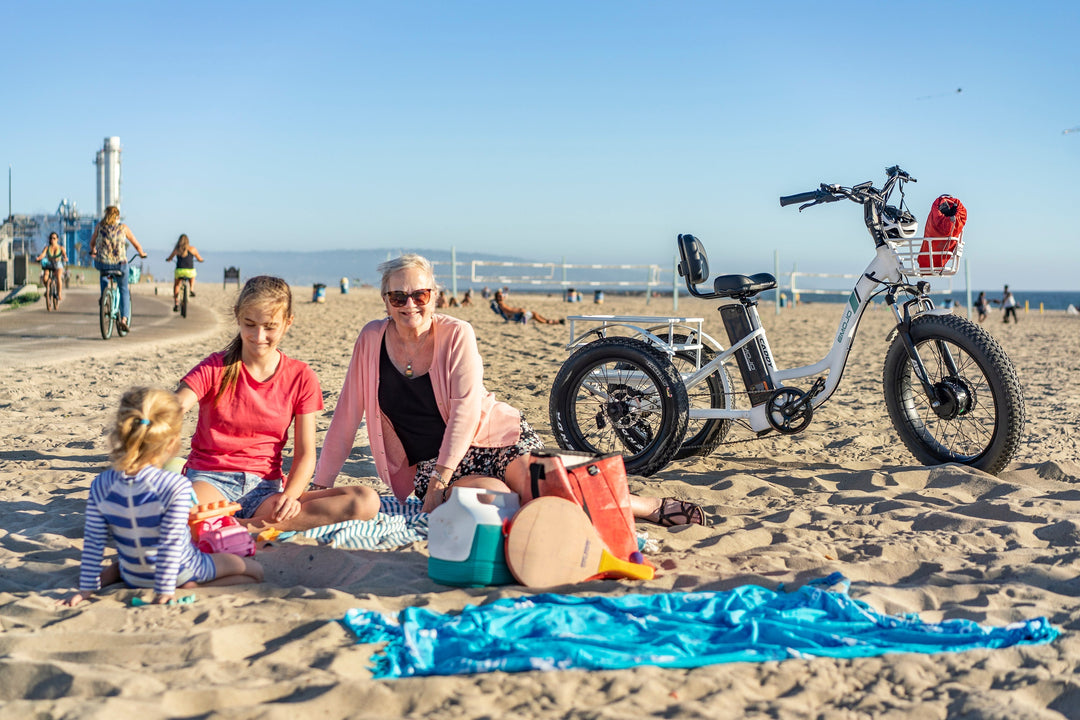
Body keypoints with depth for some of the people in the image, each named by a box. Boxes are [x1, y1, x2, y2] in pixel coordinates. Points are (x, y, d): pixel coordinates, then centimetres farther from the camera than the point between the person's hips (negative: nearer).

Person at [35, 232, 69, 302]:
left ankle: (59, 294, -21)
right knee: (44, 278, -26)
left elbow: (65, 255, -12)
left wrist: (65, 259, -36)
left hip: (58, 266, -2)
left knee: (58, 277, -34)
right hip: (48, 265, 2)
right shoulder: (47, 247, 5)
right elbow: (42, 254, -11)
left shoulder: (61, 248, 3)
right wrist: (38, 258, -33)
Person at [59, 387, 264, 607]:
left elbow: (93, 542, -12)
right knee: (255, 571, 7)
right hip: (181, 572, -7)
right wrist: (165, 591, -20)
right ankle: (191, 587, -6)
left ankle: (112, 572, 18)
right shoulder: (177, 486, -32)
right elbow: (171, 543, -29)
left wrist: (86, 588, -2)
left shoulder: (101, 485, -18)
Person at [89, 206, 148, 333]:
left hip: (102, 263, 1)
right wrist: (141, 253, 32)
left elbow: (92, 242, 19)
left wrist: (93, 252, 41)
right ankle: (124, 318, 6)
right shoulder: (123, 227, 3)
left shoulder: (99, 226, 5)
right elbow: (135, 244, 12)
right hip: (120, 264, -1)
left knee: (103, 275, 39)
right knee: (124, 290, 20)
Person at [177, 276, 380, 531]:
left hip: (264, 488, 4)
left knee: (367, 501, -24)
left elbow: (305, 454, 4)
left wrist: (291, 495, -16)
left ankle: (252, 525, -27)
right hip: (210, 480, -4)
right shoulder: (216, 367, 3)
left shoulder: (301, 378, 7)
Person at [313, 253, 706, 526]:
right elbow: (347, 415, 3)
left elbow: (466, 409, -15)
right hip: (430, 462, 1)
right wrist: (321, 486, 0)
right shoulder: (372, 340, -1)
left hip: (494, 436, -1)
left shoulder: (456, 334, -7)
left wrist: (439, 480, -24)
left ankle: (651, 505, -6)